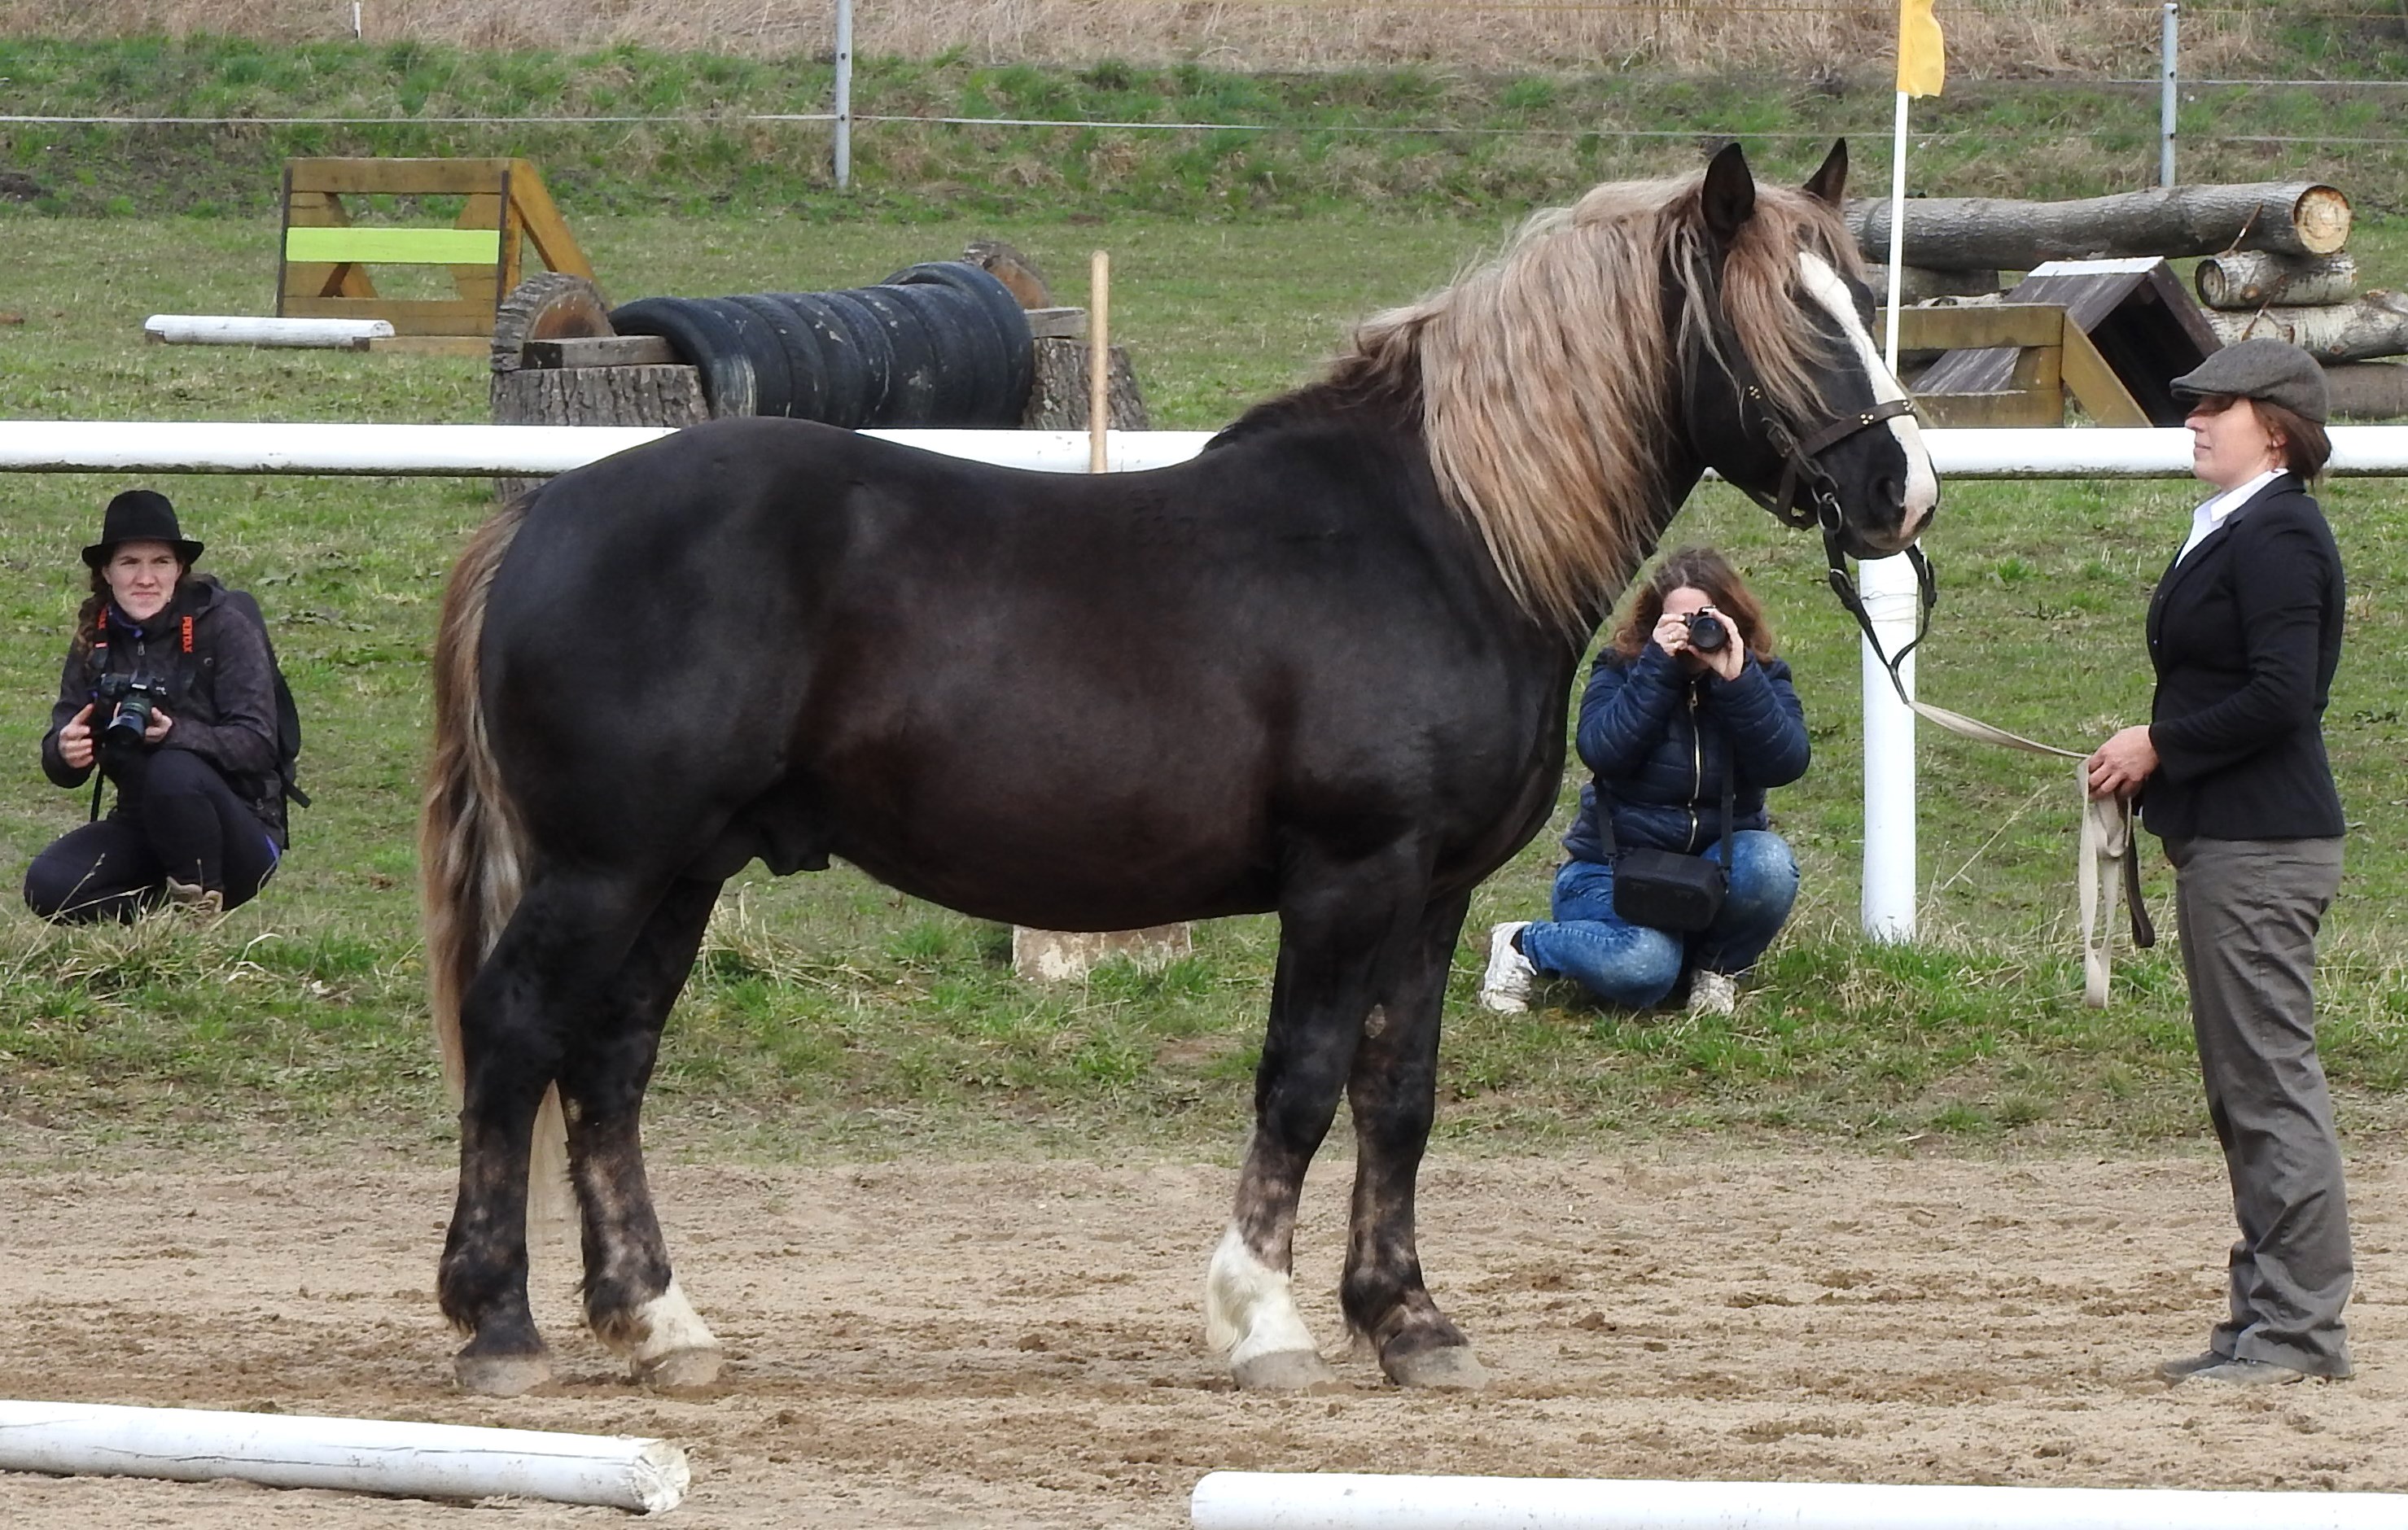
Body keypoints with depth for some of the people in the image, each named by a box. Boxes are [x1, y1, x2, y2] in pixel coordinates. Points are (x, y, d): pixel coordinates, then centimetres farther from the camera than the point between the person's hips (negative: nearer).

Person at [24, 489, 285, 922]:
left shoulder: (224, 625, -11)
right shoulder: (96, 638, 3)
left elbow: (257, 744, -17)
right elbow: (58, 759, 1)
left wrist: (174, 733, -35)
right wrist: (66, 753, -25)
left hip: (241, 830, -4)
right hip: (140, 829, 4)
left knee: (174, 772, -36)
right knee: (47, 886, -23)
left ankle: (201, 904, -15)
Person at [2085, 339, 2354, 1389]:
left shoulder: (2277, 536, -16)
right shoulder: (2234, 533, 16)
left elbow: (2279, 696, -24)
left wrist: (2159, 747, -15)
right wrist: (2150, 757, 7)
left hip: (2260, 846, -11)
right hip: (2226, 838, 11)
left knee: (2272, 1084, -7)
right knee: (2244, 1089, 13)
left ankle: (2300, 1328, -5)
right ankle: (2272, 1309, 18)